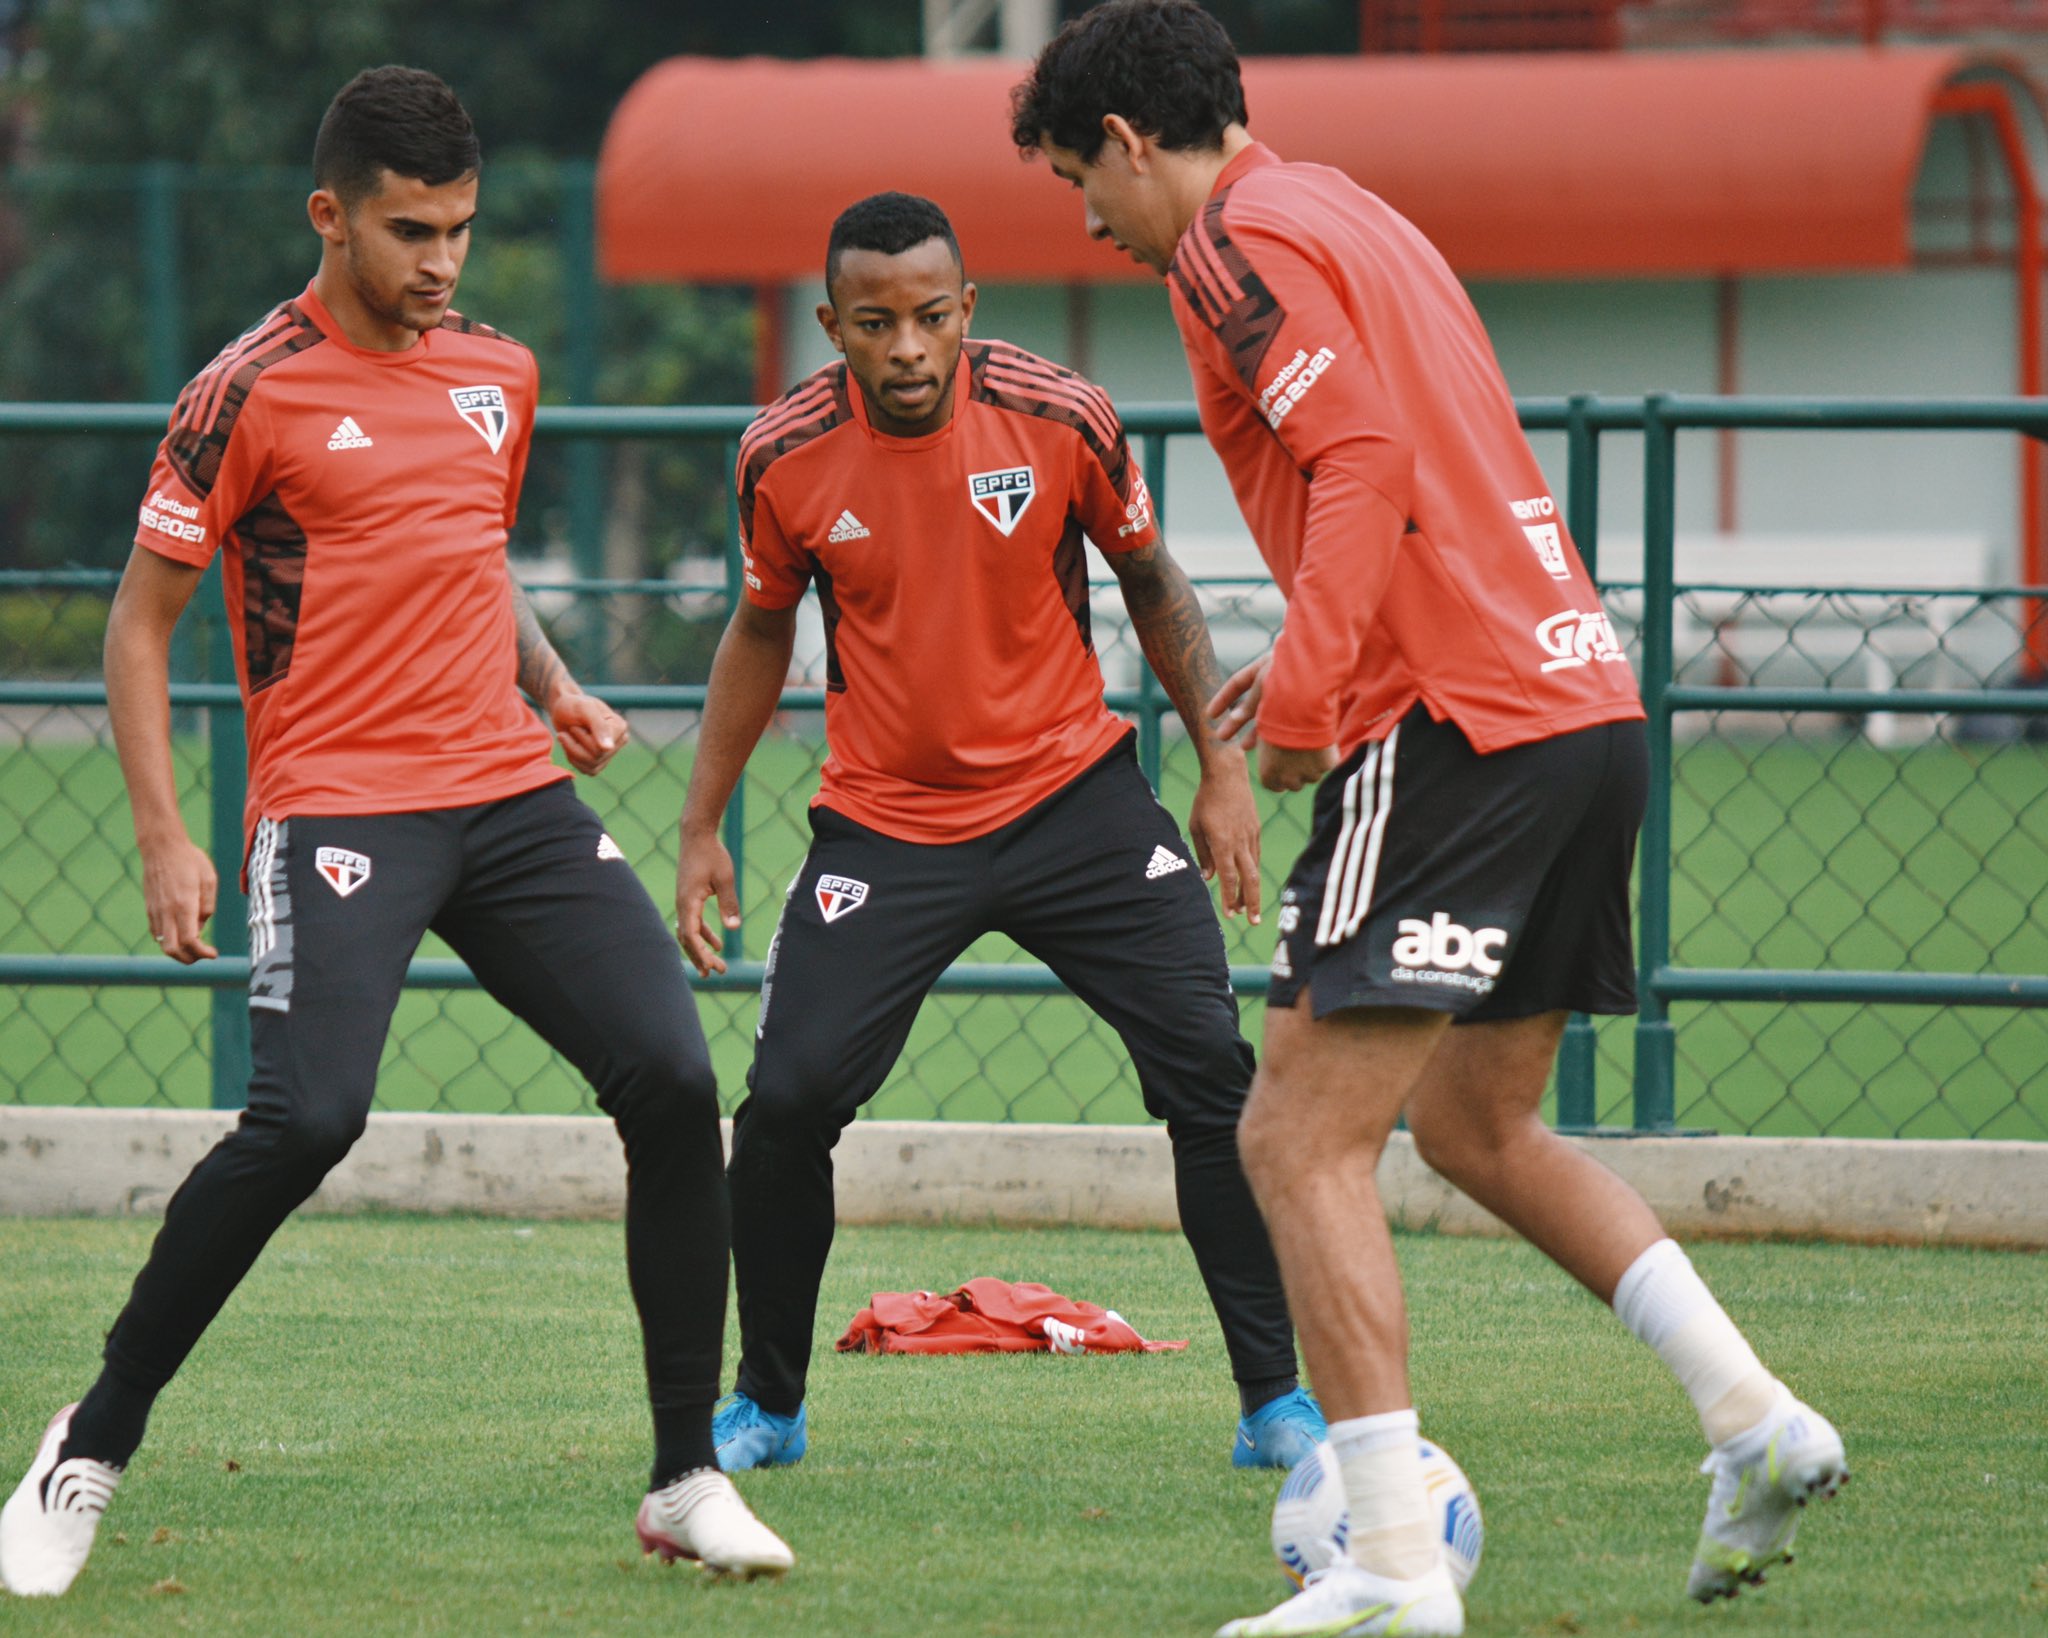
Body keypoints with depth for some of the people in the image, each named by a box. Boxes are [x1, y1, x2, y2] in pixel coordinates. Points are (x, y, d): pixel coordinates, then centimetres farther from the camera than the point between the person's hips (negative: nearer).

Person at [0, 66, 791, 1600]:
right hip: (340, 808, -6)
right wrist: (165, 839, -8)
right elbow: (140, 620, 0)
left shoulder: (500, 371, 14)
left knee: (675, 1083, -7)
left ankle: (689, 1477, 4)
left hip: (514, 800, 6)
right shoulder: (251, 394, -4)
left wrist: (552, 685, 11)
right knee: (306, 1119, -23)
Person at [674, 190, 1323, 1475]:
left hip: (1072, 791, 0)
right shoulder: (786, 458, -8)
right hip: (885, 823, 0)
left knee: (1212, 1069, -10)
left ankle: (1279, 1403, 0)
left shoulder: (1063, 419, -12)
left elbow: (1153, 584, 4)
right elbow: (763, 630, 10)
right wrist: (702, 828, 10)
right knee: (787, 1101, -12)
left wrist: (1224, 769, -1)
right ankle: (765, 1407, 10)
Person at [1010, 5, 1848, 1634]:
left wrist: (1302, 701, -19)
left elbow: (1367, 466, -19)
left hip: (1457, 733, -10)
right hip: (1587, 705, 10)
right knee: (1479, 1125, 22)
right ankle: (1756, 1420, 12)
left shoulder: (1240, 239, -6)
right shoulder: (1349, 215, 22)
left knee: (1303, 1141, -8)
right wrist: (1312, 668, 24)